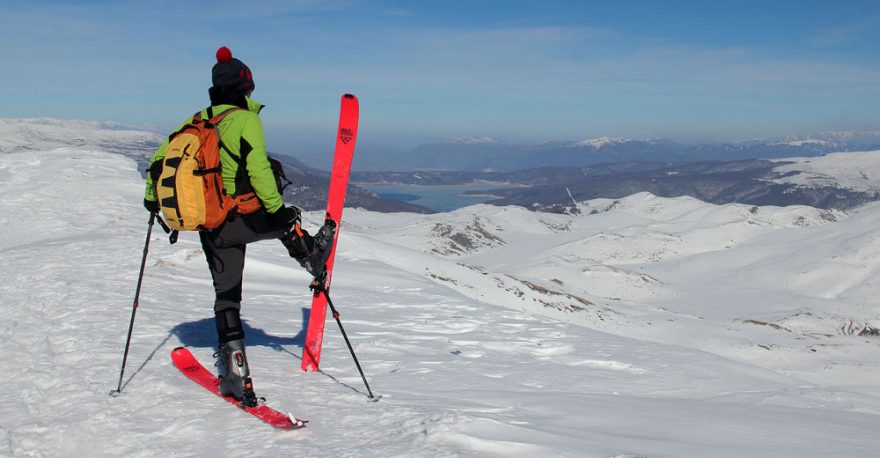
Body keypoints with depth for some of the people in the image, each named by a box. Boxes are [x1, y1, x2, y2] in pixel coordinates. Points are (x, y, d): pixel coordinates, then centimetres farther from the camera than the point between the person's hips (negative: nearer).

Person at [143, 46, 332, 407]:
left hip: (209, 227, 6)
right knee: (284, 222, 27)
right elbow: (258, 170, -19)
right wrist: (278, 208, -11)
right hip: (243, 220, -6)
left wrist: (152, 198, 27)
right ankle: (310, 255, 52)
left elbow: (159, 160, 14)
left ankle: (236, 377, 9)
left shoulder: (196, 121, 9)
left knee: (226, 297, 9)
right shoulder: (246, 120, -9)